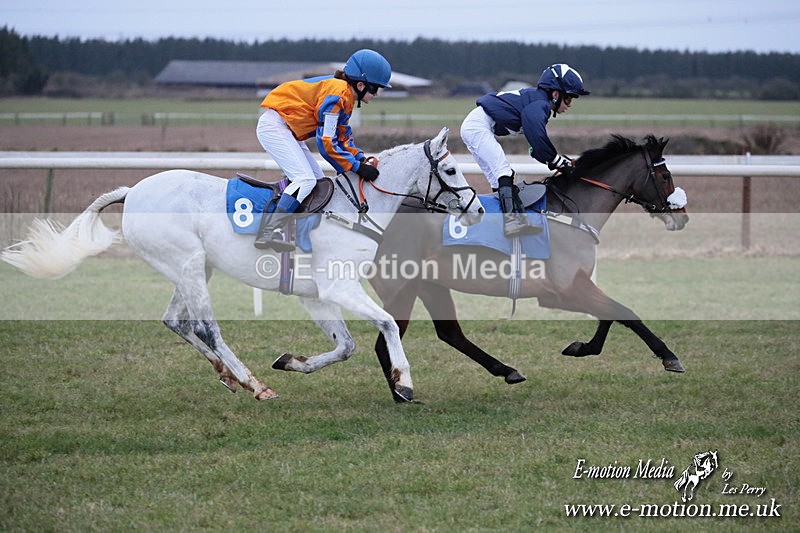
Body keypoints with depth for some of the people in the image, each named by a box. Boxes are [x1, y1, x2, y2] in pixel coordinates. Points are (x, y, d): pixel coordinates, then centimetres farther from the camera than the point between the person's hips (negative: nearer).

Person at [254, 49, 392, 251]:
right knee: (306, 179, -21)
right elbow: (326, 143, -22)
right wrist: (357, 167, -18)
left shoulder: (345, 97, 10)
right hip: (274, 126, -11)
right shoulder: (336, 93, -21)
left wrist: (362, 160, 0)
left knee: (319, 182, 9)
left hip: (287, 132, 11)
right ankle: (269, 232, -29)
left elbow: (343, 138, 15)